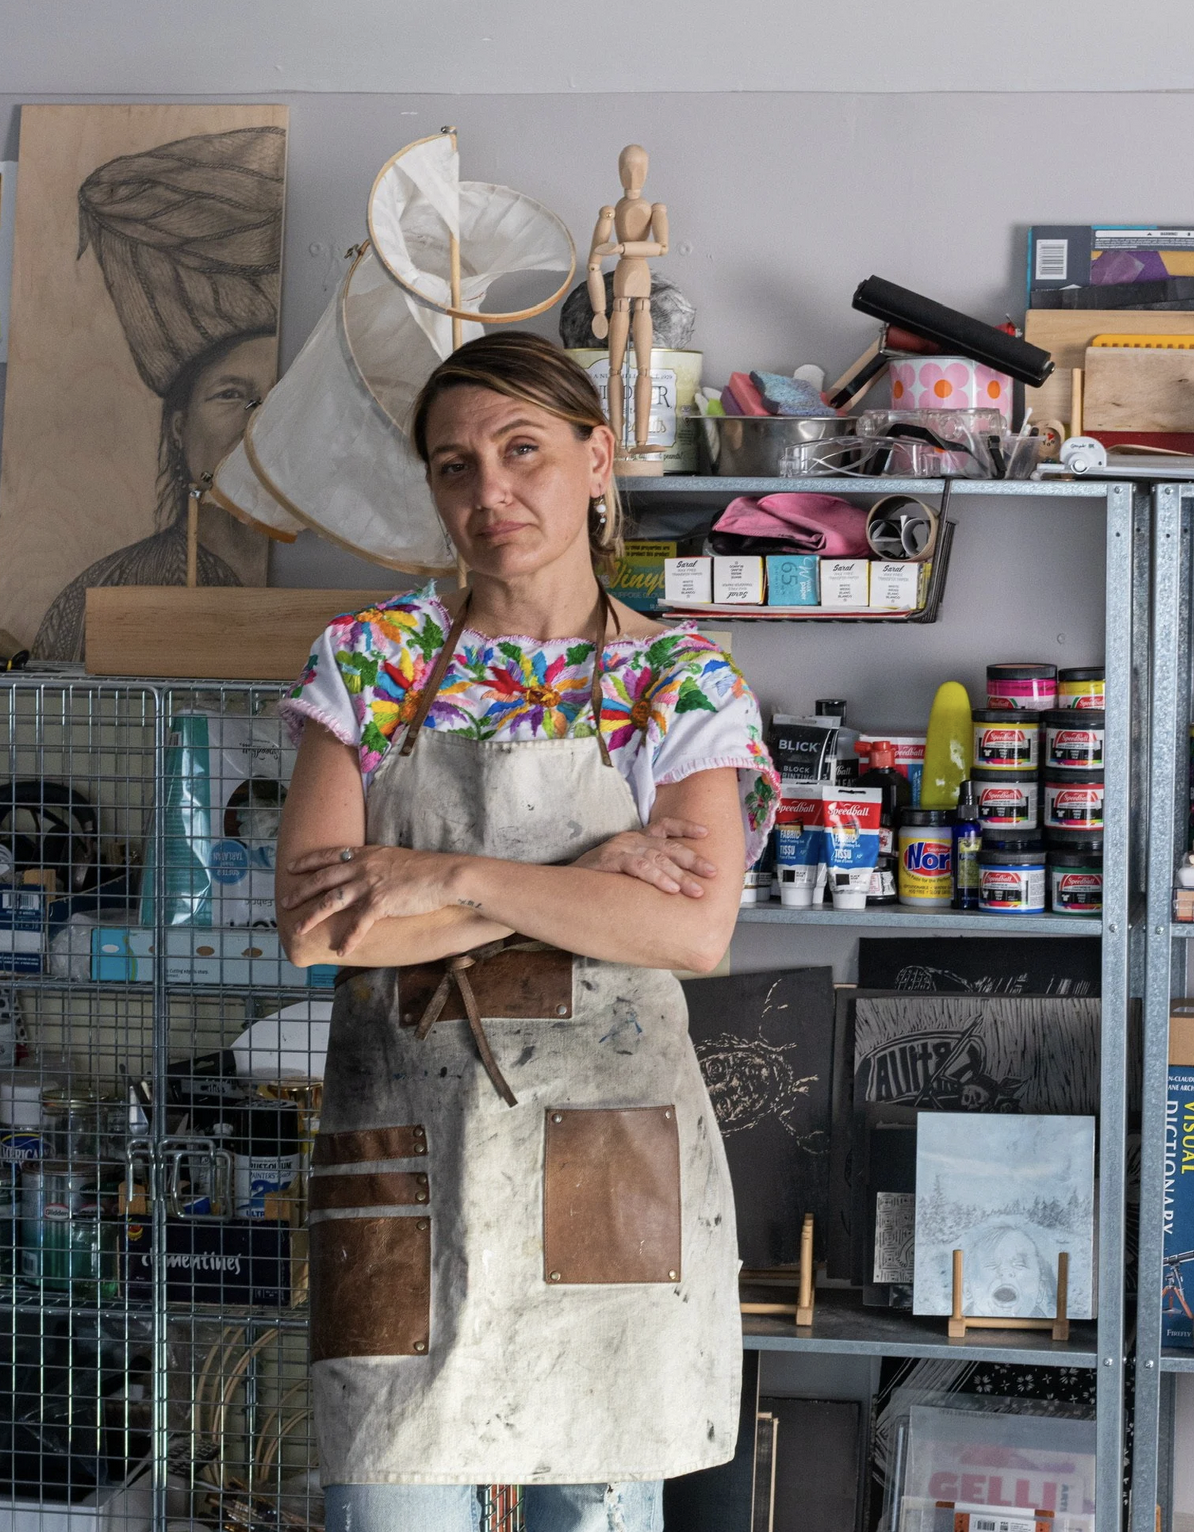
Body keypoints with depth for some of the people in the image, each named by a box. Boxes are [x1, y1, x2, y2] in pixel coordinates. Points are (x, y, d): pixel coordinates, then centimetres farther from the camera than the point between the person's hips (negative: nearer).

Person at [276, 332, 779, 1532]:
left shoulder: (680, 682, 3)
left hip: (608, 1153, -1)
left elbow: (696, 929, -13)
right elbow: (317, 924, -8)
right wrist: (586, 876, -11)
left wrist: (450, 877, -17)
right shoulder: (373, 658, 5)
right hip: (401, 1150, 1)